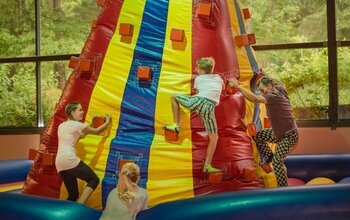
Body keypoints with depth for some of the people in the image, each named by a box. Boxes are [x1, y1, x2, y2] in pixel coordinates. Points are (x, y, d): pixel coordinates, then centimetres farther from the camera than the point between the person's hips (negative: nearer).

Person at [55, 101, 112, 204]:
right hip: (69, 160, -8)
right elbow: (97, 131, 7)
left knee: (73, 195, 12)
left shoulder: (61, 126, 21)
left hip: (59, 163, 8)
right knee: (94, 179, -2)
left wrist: (91, 122, 37)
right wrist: (107, 122, 23)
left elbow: (81, 135, 33)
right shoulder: (76, 124, -3)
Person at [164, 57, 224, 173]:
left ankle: (176, 124, 16)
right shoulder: (218, 77, 27)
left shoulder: (198, 78, 20)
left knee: (174, 96, 25)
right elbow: (223, 87, 47)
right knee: (214, 138, 15)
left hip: (197, 100, -1)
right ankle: (207, 165, 8)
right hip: (209, 108, 1)